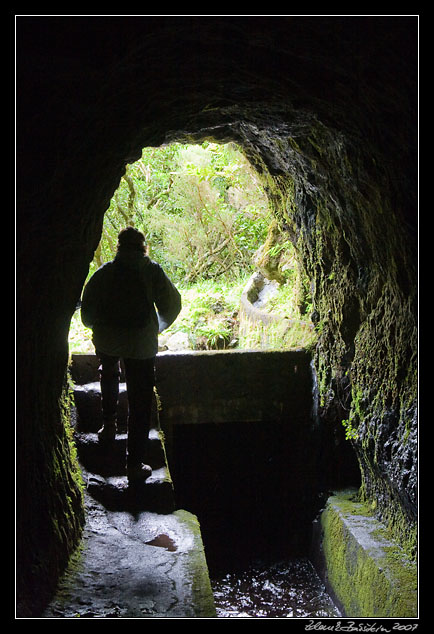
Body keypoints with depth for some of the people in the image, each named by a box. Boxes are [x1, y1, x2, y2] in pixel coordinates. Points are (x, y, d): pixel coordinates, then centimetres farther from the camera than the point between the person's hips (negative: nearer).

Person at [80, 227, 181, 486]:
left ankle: (109, 425, 42)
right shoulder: (152, 271, -2)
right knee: (140, 402, 4)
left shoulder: (104, 272, 1)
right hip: (142, 344, -2)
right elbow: (172, 304, 0)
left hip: (107, 341, 3)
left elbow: (87, 311, 4)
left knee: (109, 376, 36)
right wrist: (159, 327, 18)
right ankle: (135, 464, 5)